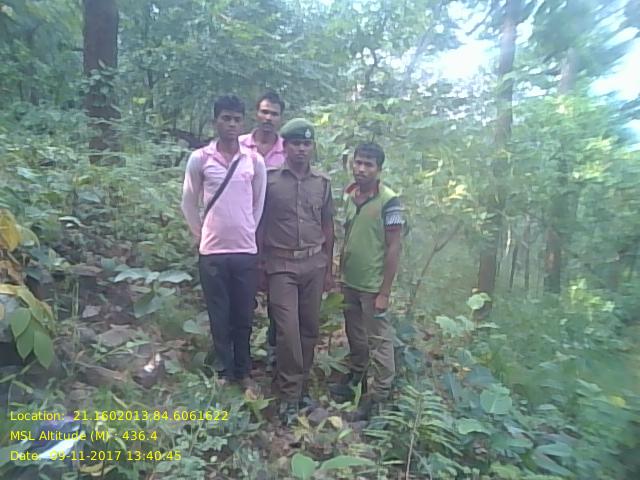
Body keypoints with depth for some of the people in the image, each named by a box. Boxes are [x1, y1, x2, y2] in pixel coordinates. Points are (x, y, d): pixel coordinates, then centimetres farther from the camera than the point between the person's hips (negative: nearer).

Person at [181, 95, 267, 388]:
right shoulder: (199, 159, -2)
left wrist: (248, 231, 10)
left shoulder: (255, 160, 1)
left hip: (246, 250, 1)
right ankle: (224, 371, 28)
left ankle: (244, 371, 28)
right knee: (219, 315, 10)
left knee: (244, 315, 11)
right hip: (212, 251, -1)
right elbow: (189, 202, 7)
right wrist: (200, 234, 6)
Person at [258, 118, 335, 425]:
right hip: (281, 264, -3)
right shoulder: (269, 180, -3)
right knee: (287, 329, -7)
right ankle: (289, 394, 8)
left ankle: (301, 385, 27)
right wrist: (259, 265, 0)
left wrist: (329, 269, 11)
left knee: (309, 328, 10)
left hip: (314, 264, 3)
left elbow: (328, 228, 11)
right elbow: (260, 225, 1)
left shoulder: (323, 183, 6)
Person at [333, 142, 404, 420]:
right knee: (355, 336, 20)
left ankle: (378, 396, 21)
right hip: (350, 282, 6)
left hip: (373, 286, -6)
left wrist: (385, 292, -15)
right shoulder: (349, 196, 3)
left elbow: (394, 247, -14)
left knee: (378, 341, 6)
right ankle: (356, 377, 40)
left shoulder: (388, 201, -15)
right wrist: (340, 274, 11)